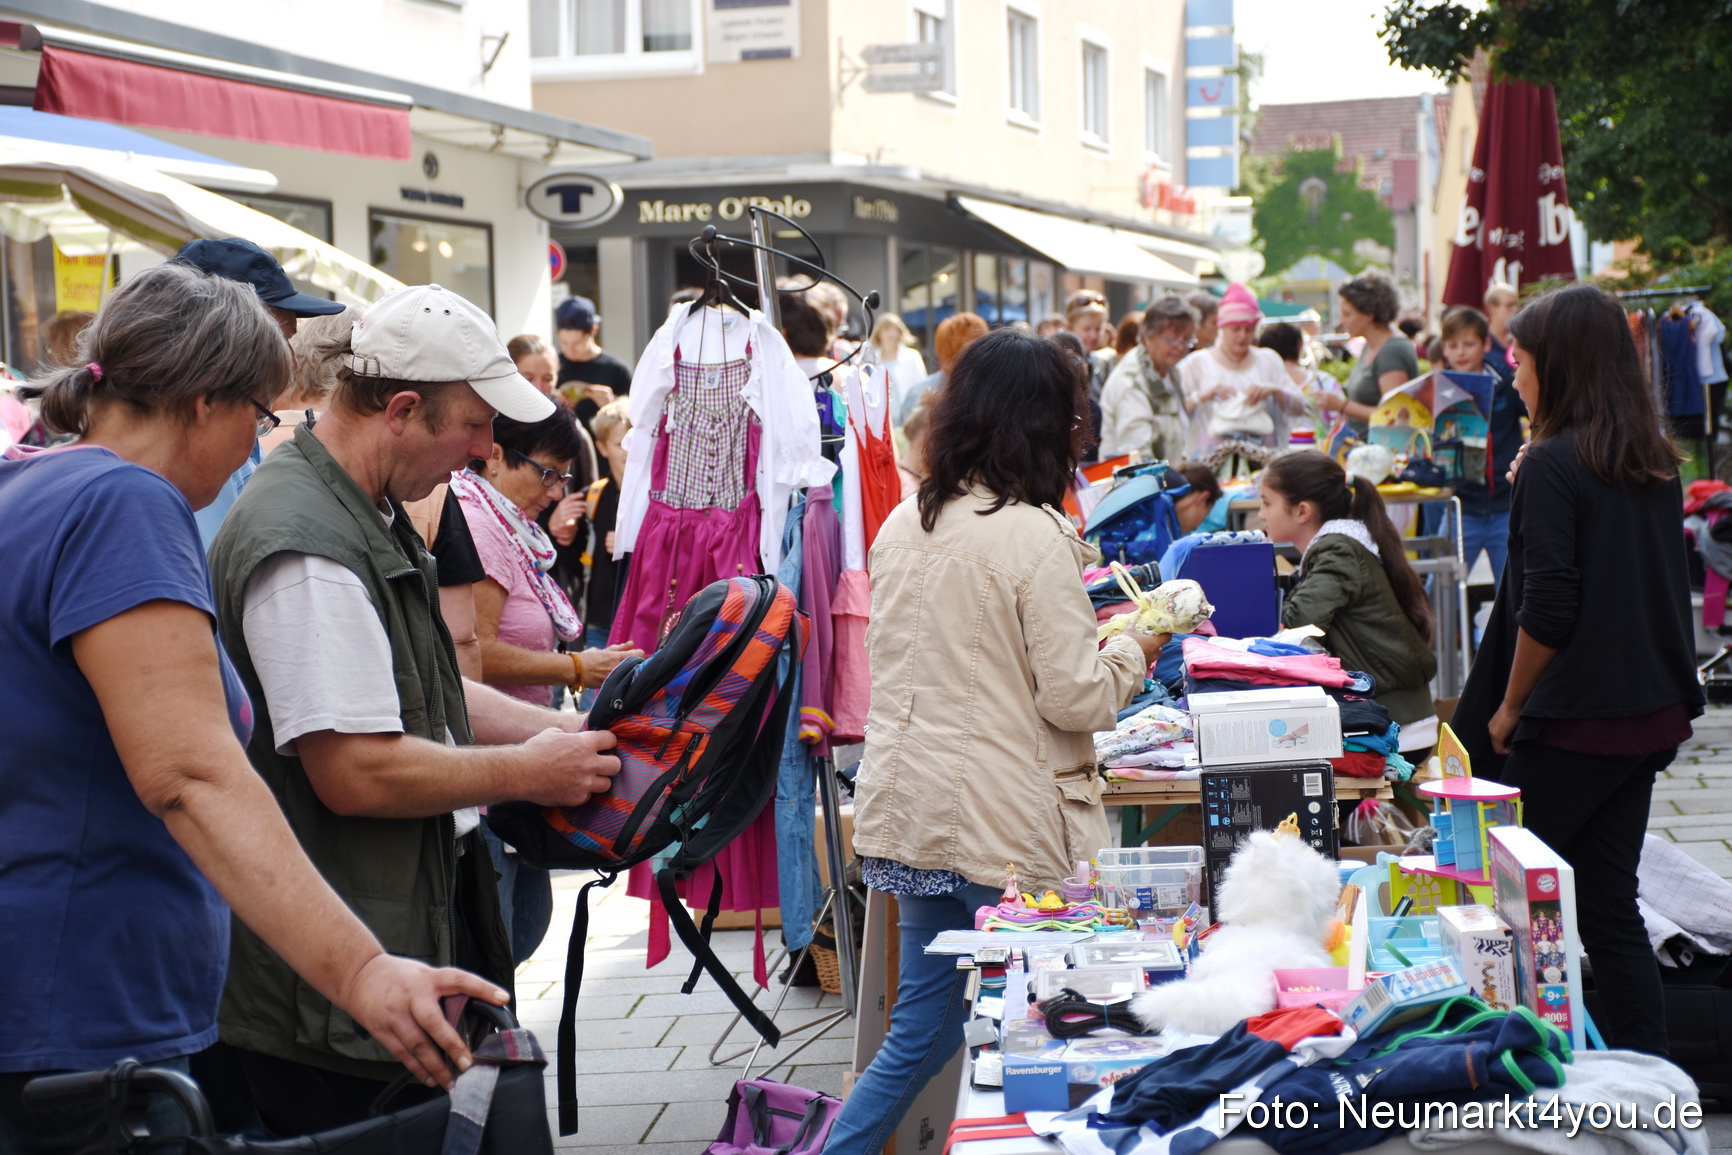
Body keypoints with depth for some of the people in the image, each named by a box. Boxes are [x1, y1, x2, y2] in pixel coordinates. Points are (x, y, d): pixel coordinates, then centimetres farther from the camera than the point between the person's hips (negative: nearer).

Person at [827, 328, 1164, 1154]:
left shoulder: (902, 523, 7)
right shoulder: (1035, 536, -15)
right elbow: (1075, 699, -14)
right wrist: (1133, 650, 5)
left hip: (906, 808, 7)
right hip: (1005, 827, -7)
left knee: (924, 1026, 18)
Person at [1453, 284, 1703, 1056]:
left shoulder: (1553, 464, -14)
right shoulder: (1656, 464, 9)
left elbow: (1547, 605, -18)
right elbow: (1663, 590, 15)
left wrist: (1510, 704, -8)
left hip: (1574, 723, -7)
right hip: (1650, 716, 7)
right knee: (1610, 899, 12)